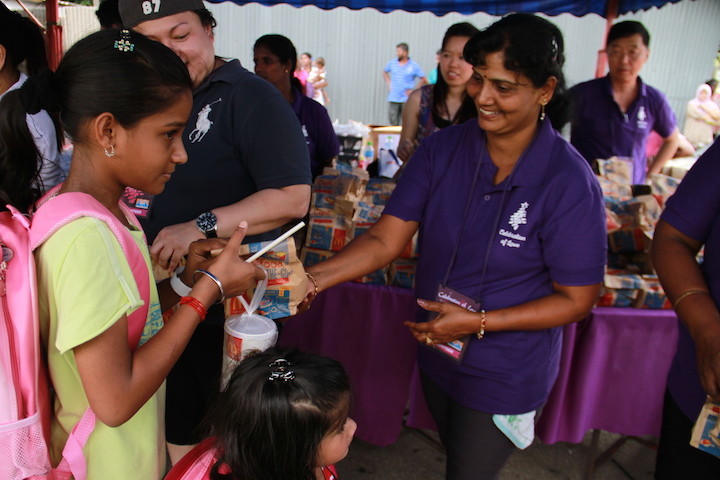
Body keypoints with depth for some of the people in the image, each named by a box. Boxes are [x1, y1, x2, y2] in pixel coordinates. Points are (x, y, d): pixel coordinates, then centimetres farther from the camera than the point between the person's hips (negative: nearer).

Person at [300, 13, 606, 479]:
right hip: (437, 351, 5)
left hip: (505, 376, -5)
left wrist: (477, 323, -25)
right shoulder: (442, 149, -12)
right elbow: (385, 239, -14)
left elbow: (577, 299, -17)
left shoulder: (569, 183, -23)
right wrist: (315, 278, -30)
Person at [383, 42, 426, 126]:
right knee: (393, 123, 5)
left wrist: (413, 90, -5)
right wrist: (389, 84, 11)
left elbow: (423, 80, 2)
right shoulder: (392, 63, 7)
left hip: (406, 99, -3)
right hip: (393, 98, 3)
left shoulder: (414, 65, -2)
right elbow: (385, 72, 26)